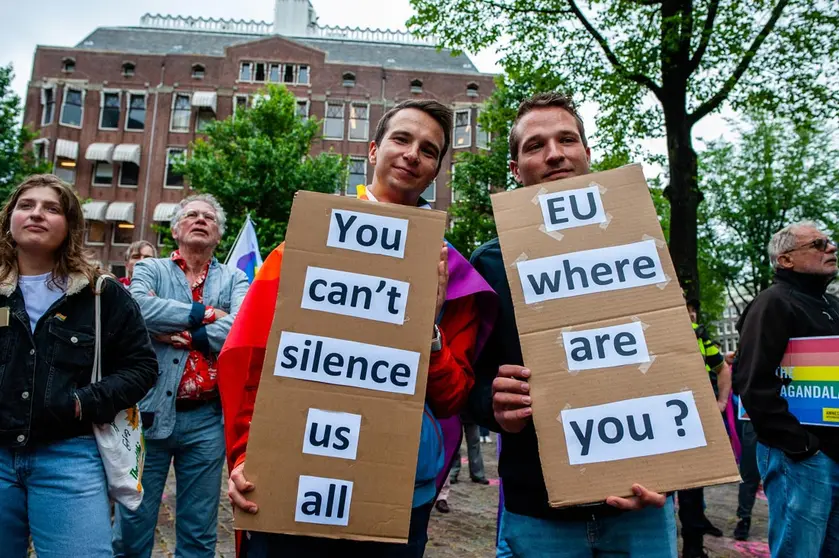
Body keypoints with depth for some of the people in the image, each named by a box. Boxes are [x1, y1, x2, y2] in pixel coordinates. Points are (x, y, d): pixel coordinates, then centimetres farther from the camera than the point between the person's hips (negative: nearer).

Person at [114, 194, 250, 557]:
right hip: (151, 411, 0)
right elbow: (138, 307, -15)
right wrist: (205, 313, -12)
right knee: (132, 526, 9)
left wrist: (178, 334, -11)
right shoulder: (150, 270, 8)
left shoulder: (234, 279, 9)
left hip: (207, 419, 1)